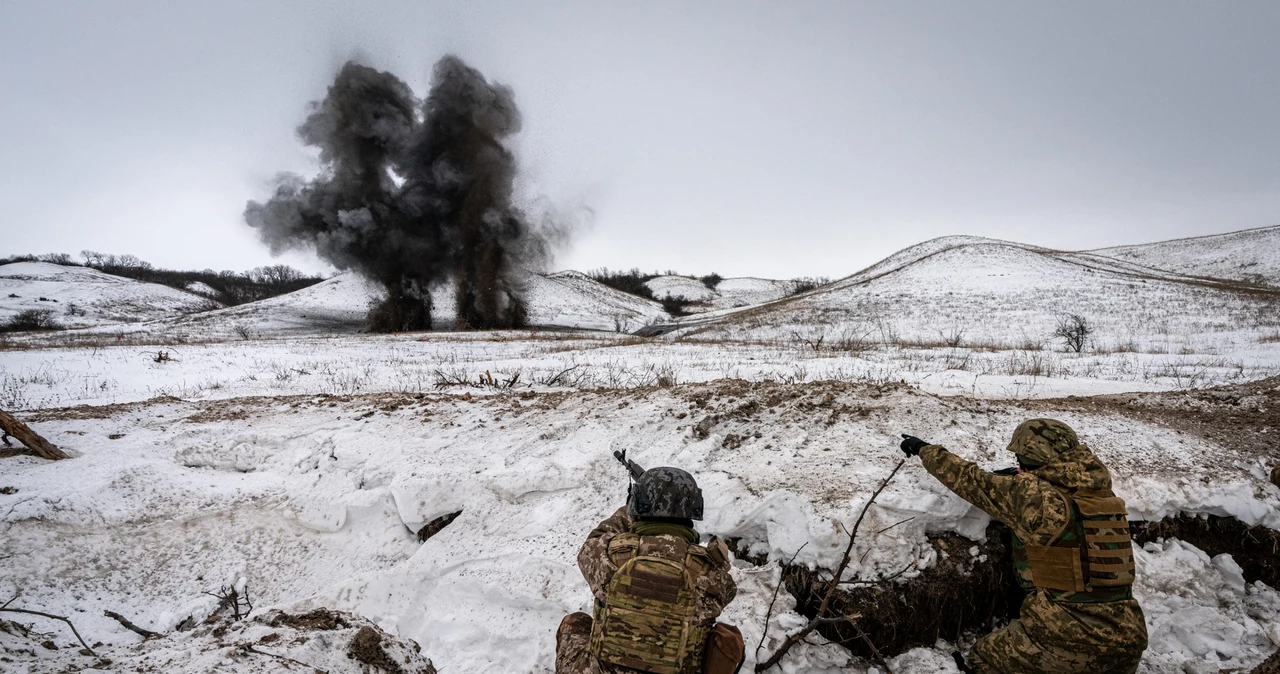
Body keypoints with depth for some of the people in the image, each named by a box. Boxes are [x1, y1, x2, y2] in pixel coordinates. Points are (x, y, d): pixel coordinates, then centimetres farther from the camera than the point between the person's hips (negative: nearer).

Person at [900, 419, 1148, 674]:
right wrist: (1011, 481, 29)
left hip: (1065, 637, -6)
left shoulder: (1033, 493, -13)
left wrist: (925, 449, 13)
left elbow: (970, 482, -1)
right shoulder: (1101, 491, 4)